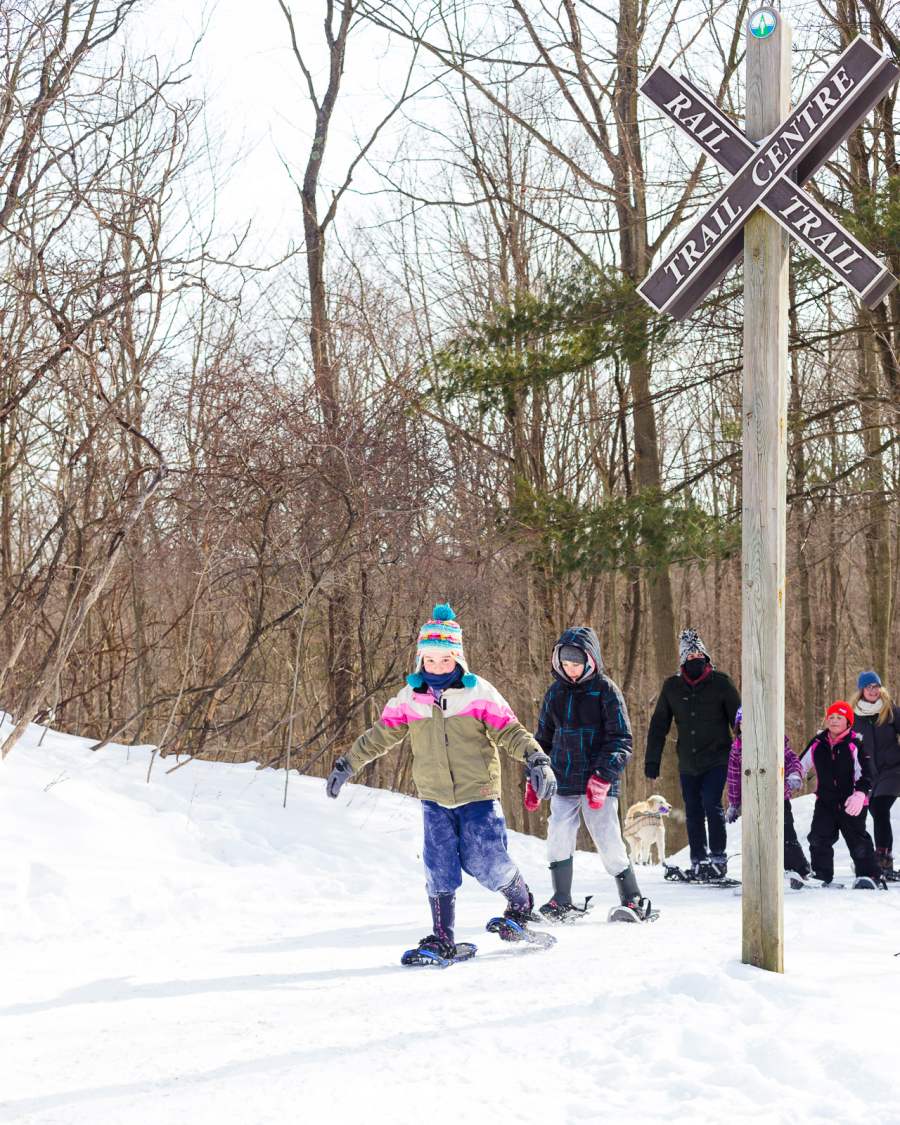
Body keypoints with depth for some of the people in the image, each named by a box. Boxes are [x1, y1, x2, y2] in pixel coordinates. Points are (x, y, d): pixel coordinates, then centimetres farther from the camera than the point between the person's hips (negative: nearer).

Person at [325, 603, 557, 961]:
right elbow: (379, 735, 13)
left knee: (486, 864, -5)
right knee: (439, 870, -2)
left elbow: (509, 731, -4)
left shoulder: (478, 692, -5)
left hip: (478, 796, -2)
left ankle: (520, 903, 24)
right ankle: (442, 938, 10)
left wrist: (536, 759, -18)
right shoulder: (409, 697, 3)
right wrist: (346, 764, 15)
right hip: (435, 799, 2)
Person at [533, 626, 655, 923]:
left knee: (609, 842, -6)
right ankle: (562, 902, 10)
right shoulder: (556, 692, 11)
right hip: (563, 782, 4)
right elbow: (543, 739, 21)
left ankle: (634, 901, 9)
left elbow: (621, 740, -7)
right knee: (558, 838, -5)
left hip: (599, 783, -4)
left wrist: (603, 776, -17)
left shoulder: (605, 690, -4)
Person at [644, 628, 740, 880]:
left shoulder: (720, 683, -2)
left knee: (711, 804, -15)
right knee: (693, 812, 7)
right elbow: (658, 725, 10)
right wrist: (652, 760, 7)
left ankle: (718, 858, -5)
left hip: (717, 759, -3)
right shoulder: (672, 687, 5)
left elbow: (739, 720, 2)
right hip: (688, 763, 3)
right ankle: (698, 861, 18)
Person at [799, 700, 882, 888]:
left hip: (851, 803, -4)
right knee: (819, 839, 2)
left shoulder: (855, 744, -9)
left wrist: (860, 794, -27)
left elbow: (866, 772, -13)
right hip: (825, 801, 4)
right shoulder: (817, 743, 3)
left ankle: (869, 875, 16)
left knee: (858, 840, 2)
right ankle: (821, 876, 12)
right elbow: (801, 765, 14)